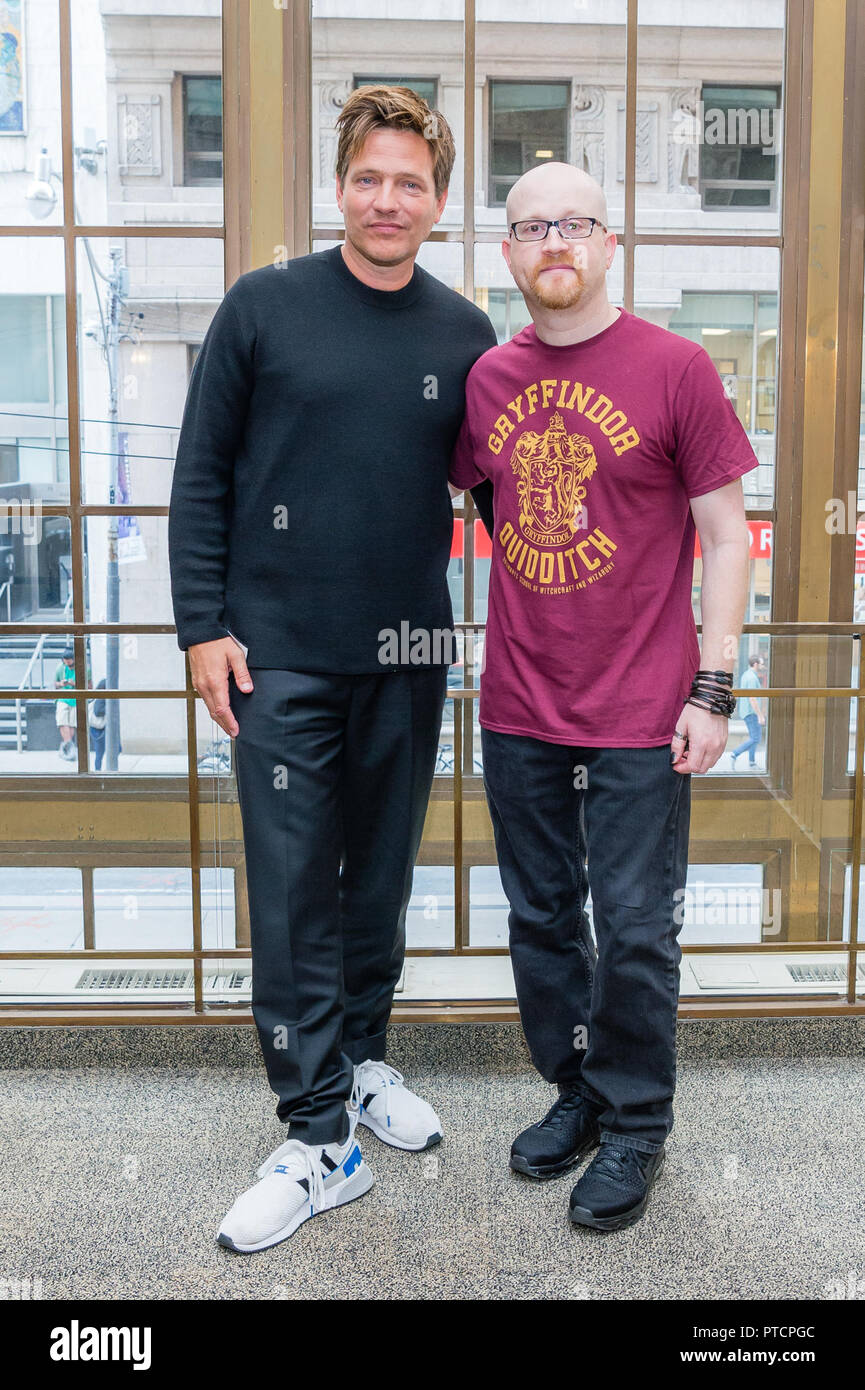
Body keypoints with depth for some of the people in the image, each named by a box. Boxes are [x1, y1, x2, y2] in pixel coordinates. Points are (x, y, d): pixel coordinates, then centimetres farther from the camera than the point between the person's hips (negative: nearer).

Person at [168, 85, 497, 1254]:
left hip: (408, 657, 3)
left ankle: (363, 1061, 34)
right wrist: (203, 626, -6)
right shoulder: (263, 309, -1)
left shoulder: (465, 336, 6)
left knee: (383, 878, 14)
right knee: (292, 892, 0)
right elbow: (201, 477, 0)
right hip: (282, 657, -3)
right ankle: (319, 1136, 11)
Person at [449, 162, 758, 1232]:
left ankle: (636, 1126, 25)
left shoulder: (675, 369, -6)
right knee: (541, 918, 15)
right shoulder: (487, 379, 6)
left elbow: (724, 537, -5)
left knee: (633, 930, 4)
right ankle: (574, 1093, 35)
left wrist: (712, 690, -9)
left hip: (638, 716, -4)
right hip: (518, 711, 4)